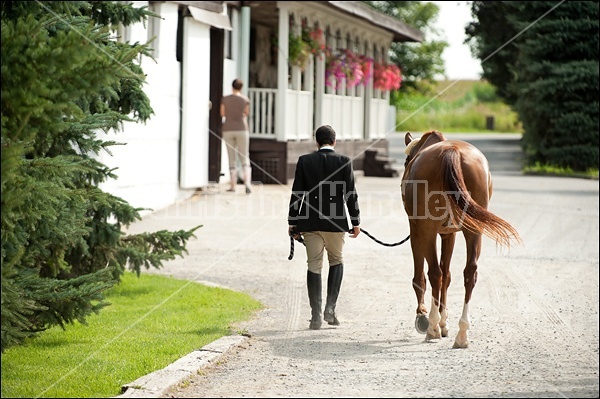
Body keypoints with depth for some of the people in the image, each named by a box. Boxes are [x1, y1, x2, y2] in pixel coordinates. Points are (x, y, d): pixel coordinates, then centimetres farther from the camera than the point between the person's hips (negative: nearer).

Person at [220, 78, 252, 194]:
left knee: (232, 159, 8)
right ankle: (247, 183, -18)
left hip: (228, 130, 1)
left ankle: (233, 185, 8)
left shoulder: (225, 99, -1)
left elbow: (222, 114, 6)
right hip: (242, 130, -1)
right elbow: (247, 113, 9)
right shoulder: (245, 99, -2)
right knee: (245, 159, 1)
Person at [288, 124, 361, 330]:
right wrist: (355, 222, 5)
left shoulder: (304, 161, -2)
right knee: (336, 261, 18)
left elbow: (297, 194, -1)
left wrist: (292, 222, 6)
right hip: (336, 220, 0)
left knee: (314, 266, 6)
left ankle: (316, 315, 3)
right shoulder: (344, 161, -4)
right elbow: (351, 194, -3)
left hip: (310, 221, 0)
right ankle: (330, 308, 6)